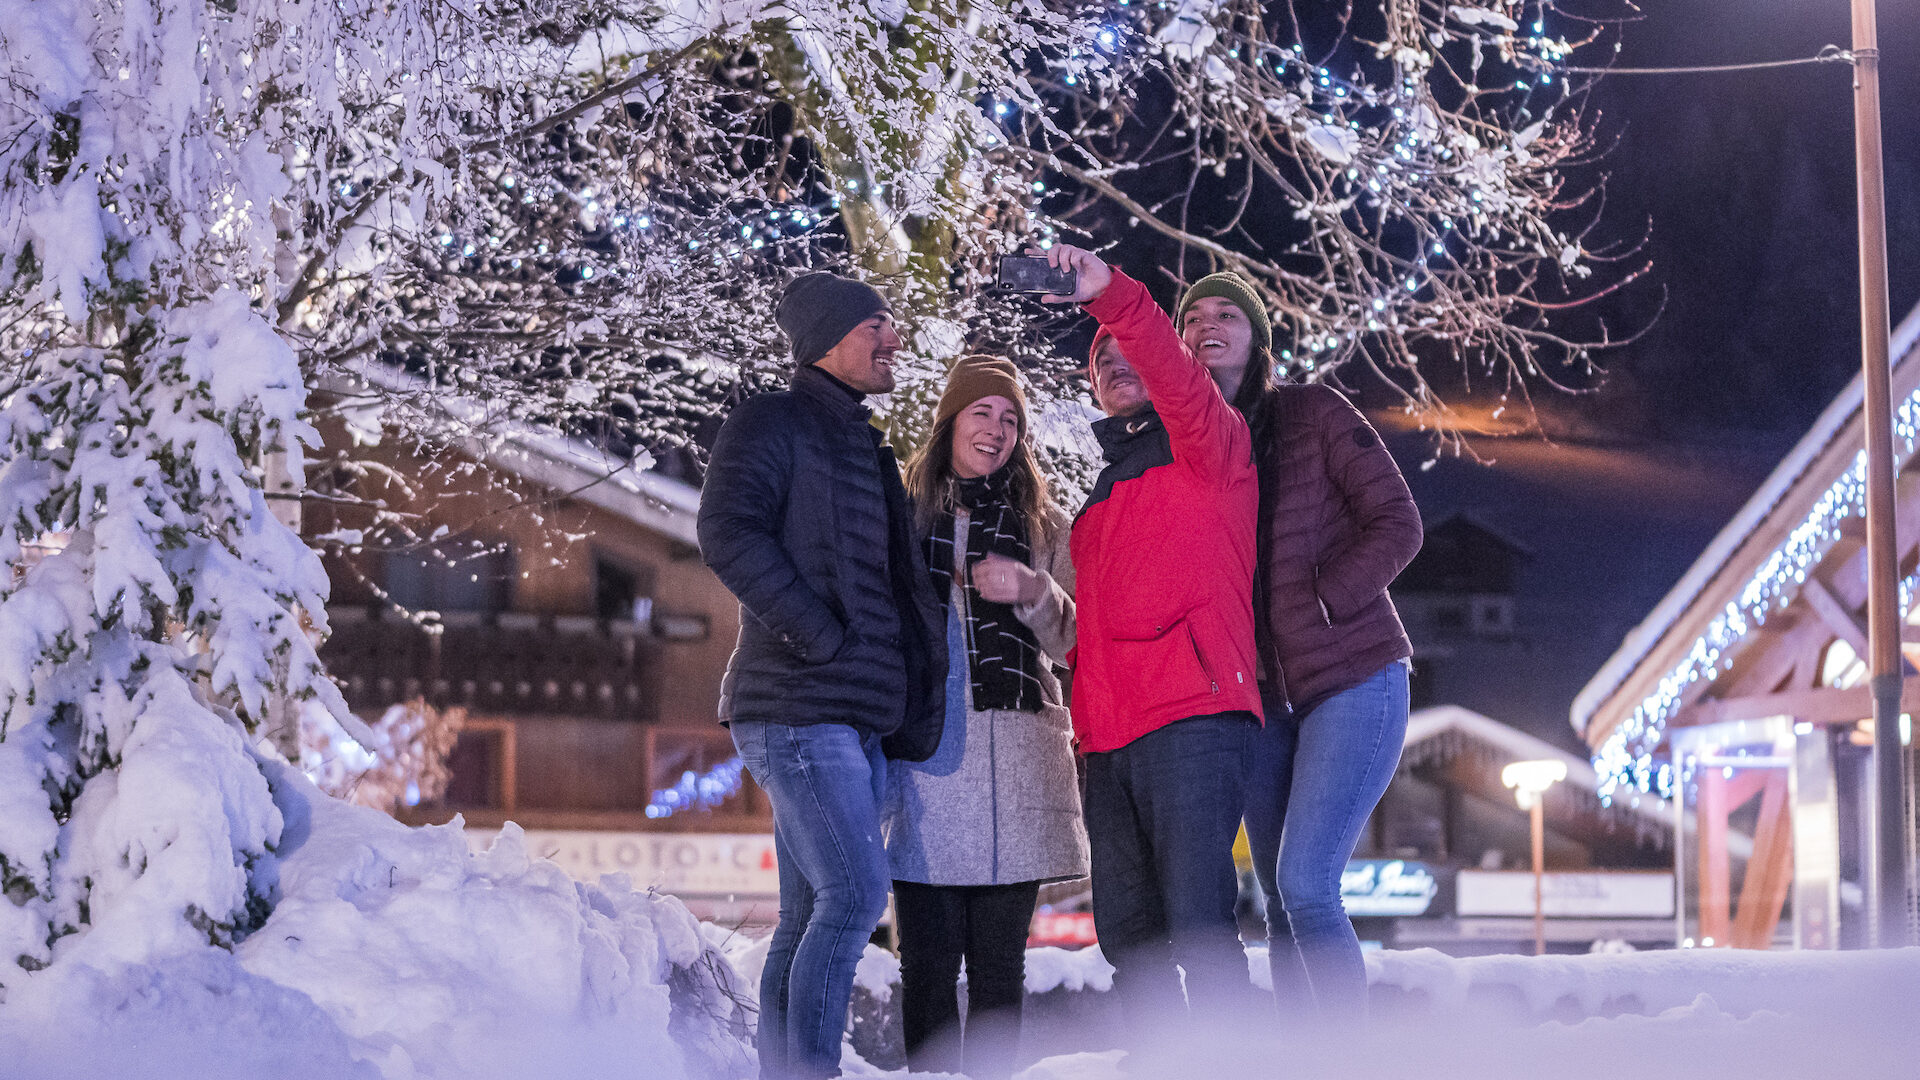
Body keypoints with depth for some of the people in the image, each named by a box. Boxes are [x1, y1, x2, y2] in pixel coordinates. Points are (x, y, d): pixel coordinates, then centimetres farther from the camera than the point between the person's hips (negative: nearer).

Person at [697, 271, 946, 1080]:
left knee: (811, 913, 8)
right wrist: (821, 634, -19)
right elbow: (729, 535, -18)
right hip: (799, 709, -9)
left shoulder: (865, 448, 23)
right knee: (855, 893, -17)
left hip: (856, 720, 9)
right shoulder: (772, 423, -4)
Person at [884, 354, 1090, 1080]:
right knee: (928, 958, -6)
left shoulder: (1043, 526, 16)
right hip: (925, 746, -1)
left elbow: (1072, 642, 9)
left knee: (999, 959, 1)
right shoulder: (903, 511, 13)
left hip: (1014, 755, 1)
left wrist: (1033, 592, -9)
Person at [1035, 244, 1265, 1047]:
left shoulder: (1205, 446, 8)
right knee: (1128, 936, 5)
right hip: (1110, 736, 8)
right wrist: (1086, 705, 15)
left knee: (1198, 926, -16)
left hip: (1192, 717, -8)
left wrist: (1111, 293, -29)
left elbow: (1179, 377, -15)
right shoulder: (1103, 494, 29)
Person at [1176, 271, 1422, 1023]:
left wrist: (1318, 604, -15)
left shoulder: (1315, 414, -3)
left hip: (1352, 679, -6)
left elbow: (1397, 524, -7)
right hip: (1265, 700, 6)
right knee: (1279, 903, 6)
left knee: (1304, 884, -18)